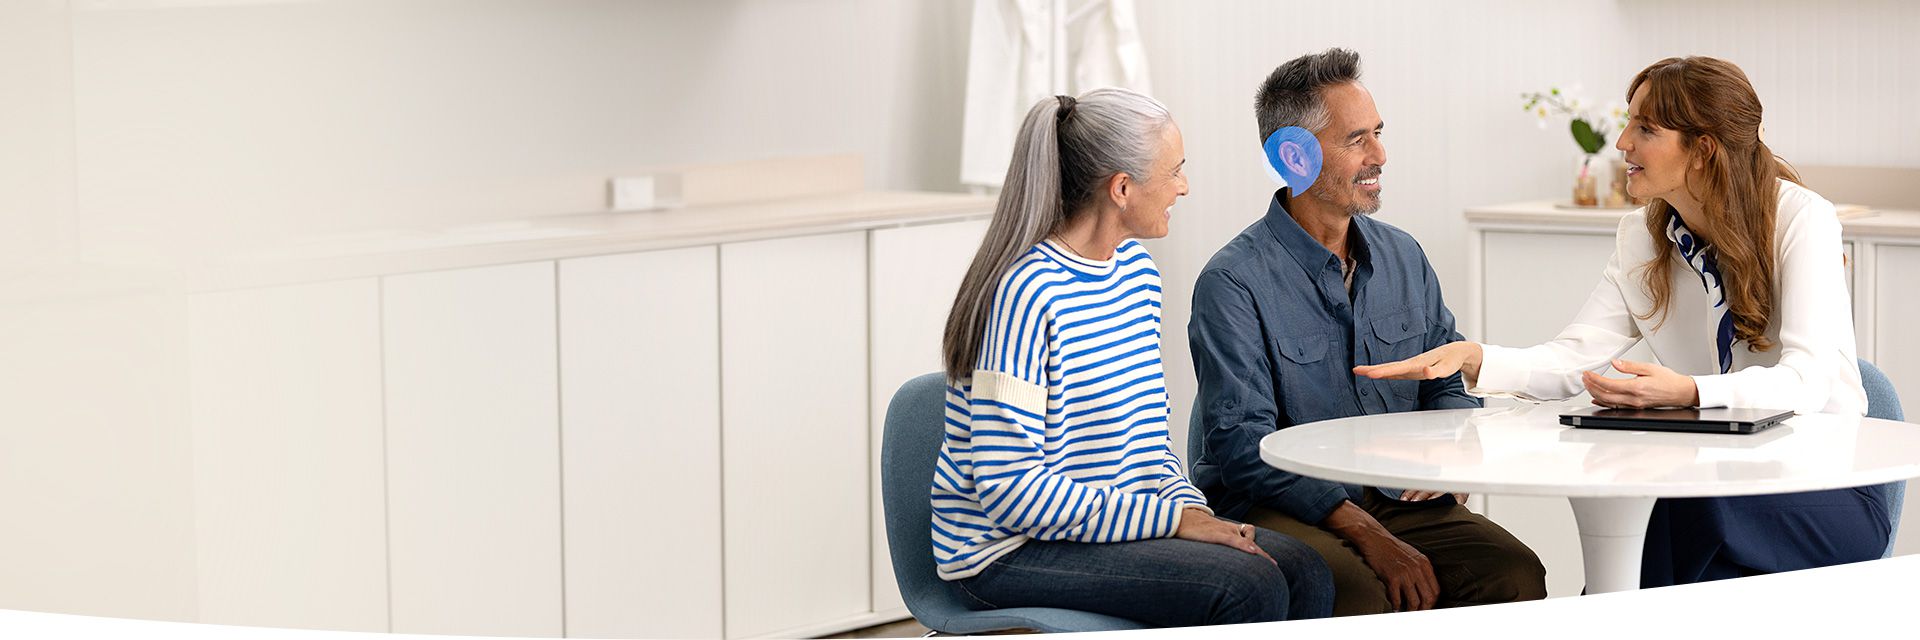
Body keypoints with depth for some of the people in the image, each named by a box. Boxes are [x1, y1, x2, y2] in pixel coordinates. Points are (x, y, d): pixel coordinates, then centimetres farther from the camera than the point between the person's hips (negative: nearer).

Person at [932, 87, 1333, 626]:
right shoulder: (1028, 292, -20)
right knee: (1250, 588, -23)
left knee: (1304, 575, -9)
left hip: (1117, 517, 9)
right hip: (1010, 554, -9)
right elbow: (1009, 486, -24)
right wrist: (1175, 518, -22)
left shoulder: (1136, 270, 9)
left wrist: (1193, 506, -3)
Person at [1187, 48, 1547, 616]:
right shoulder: (1233, 282, -8)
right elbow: (1244, 445, -15)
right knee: (1359, 592, -37)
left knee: (1515, 572, -22)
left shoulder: (1403, 257, 13)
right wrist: (1366, 535, -23)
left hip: (1396, 499, 6)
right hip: (1275, 507, -5)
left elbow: (1451, 385, 21)